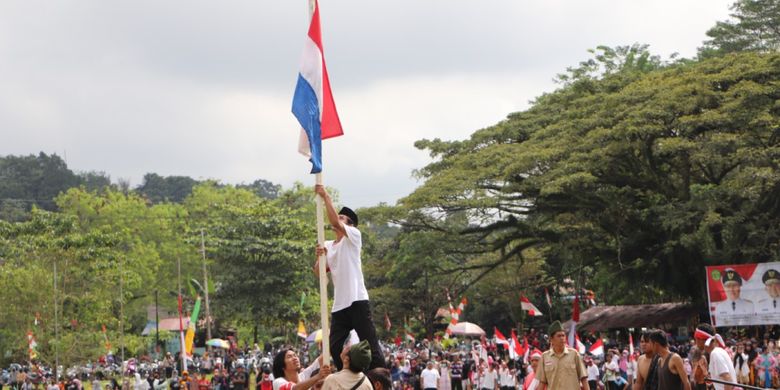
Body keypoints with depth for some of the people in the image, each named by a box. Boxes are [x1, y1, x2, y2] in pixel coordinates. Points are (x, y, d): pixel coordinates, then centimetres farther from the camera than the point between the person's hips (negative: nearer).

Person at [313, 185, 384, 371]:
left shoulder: (354, 236, 0)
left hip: (357, 301, -7)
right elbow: (318, 272, 11)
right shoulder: (328, 245, 18)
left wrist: (326, 196, -12)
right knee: (334, 347, 2)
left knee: (370, 345, -7)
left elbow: (334, 221, -17)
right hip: (339, 305, 7)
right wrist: (320, 257, -7)